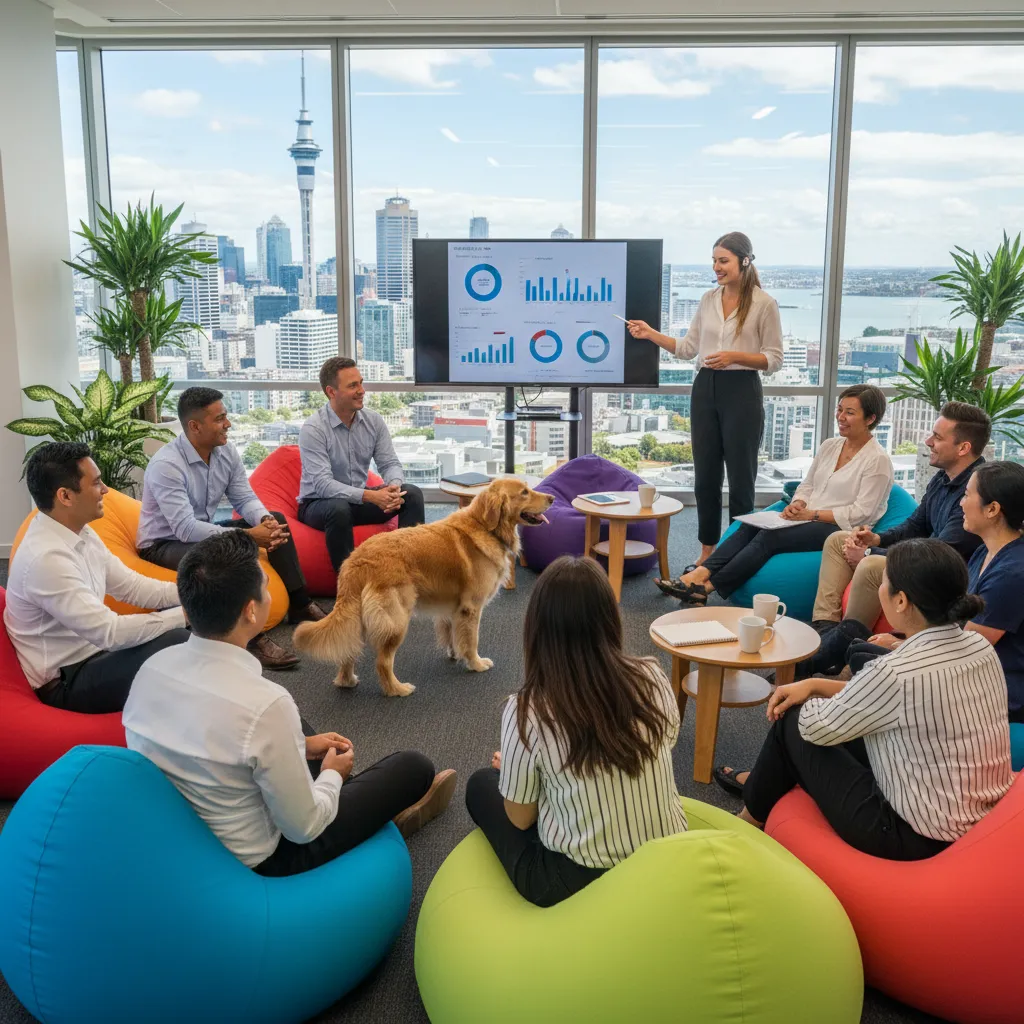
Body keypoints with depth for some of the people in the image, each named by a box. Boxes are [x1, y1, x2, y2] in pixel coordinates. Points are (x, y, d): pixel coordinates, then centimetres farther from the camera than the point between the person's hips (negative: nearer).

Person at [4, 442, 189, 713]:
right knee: (178, 643, -26)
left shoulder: (81, 534, 2)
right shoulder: (46, 558, -27)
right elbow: (109, 632, -30)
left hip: (94, 650, 9)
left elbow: (130, 586, 7)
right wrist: (184, 615, -26)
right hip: (67, 682, -9)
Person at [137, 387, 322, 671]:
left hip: (204, 531, 8)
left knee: (275, 519, -3)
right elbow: (186, 529, -34)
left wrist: (264, 520, -26)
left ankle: (299, 605, 3)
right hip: (164, 543, -8)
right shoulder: (166, 465, -29)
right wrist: (247, 535, -36)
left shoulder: (226, 452, -6)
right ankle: (252, 637, -27)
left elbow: (245, 499, -2)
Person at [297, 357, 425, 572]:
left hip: (359, 499, 5)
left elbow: (390, 463, -4)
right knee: (339, 508, -39)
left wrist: (394, 487, -29)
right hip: (318, 504, -5)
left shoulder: (374, 420, -2)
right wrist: (370, 496, -38)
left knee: (411, 493, -16)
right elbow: (322, 484, -27)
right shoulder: (313, 429, -19)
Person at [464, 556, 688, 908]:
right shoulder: (652, 679, -10)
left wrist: (511, 769, 15)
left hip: (579, 886, -4)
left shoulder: (526, 711, -20)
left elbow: (521, 819, -7)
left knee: (482, 785, 19)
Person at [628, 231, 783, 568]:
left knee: (740, 477, 2)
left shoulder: (764, 303, -6)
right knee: (705, 475, 10)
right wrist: (651, 334, 0)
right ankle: (708, 550, 21)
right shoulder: (708, 299, 9)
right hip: (705, 389, 5)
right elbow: (688, 348, 11)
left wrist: (734, 356, -19)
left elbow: (774, 359, -5)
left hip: (741, 391, -5)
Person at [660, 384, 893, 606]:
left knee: (770, 537, -29)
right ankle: (699, 574, -34)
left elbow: (861, 513, -12)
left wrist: (812, 514, -17)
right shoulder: (829, 446, 15)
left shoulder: (878, 460, -7)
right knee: (751, 525, -21)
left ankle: (706, 587, -34)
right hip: (808, 518, 7)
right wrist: (797, 506, -5)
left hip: (840, 530, -7)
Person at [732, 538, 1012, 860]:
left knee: (793, 724, 7)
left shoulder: (898, 673, -29)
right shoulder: (980, 648, -4)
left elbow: (818, 727, -12)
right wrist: (815, 685, 10)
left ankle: (752, 815, 34)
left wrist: (810, 699, 11)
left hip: (918, 836, -8)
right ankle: (764, 785, 44)